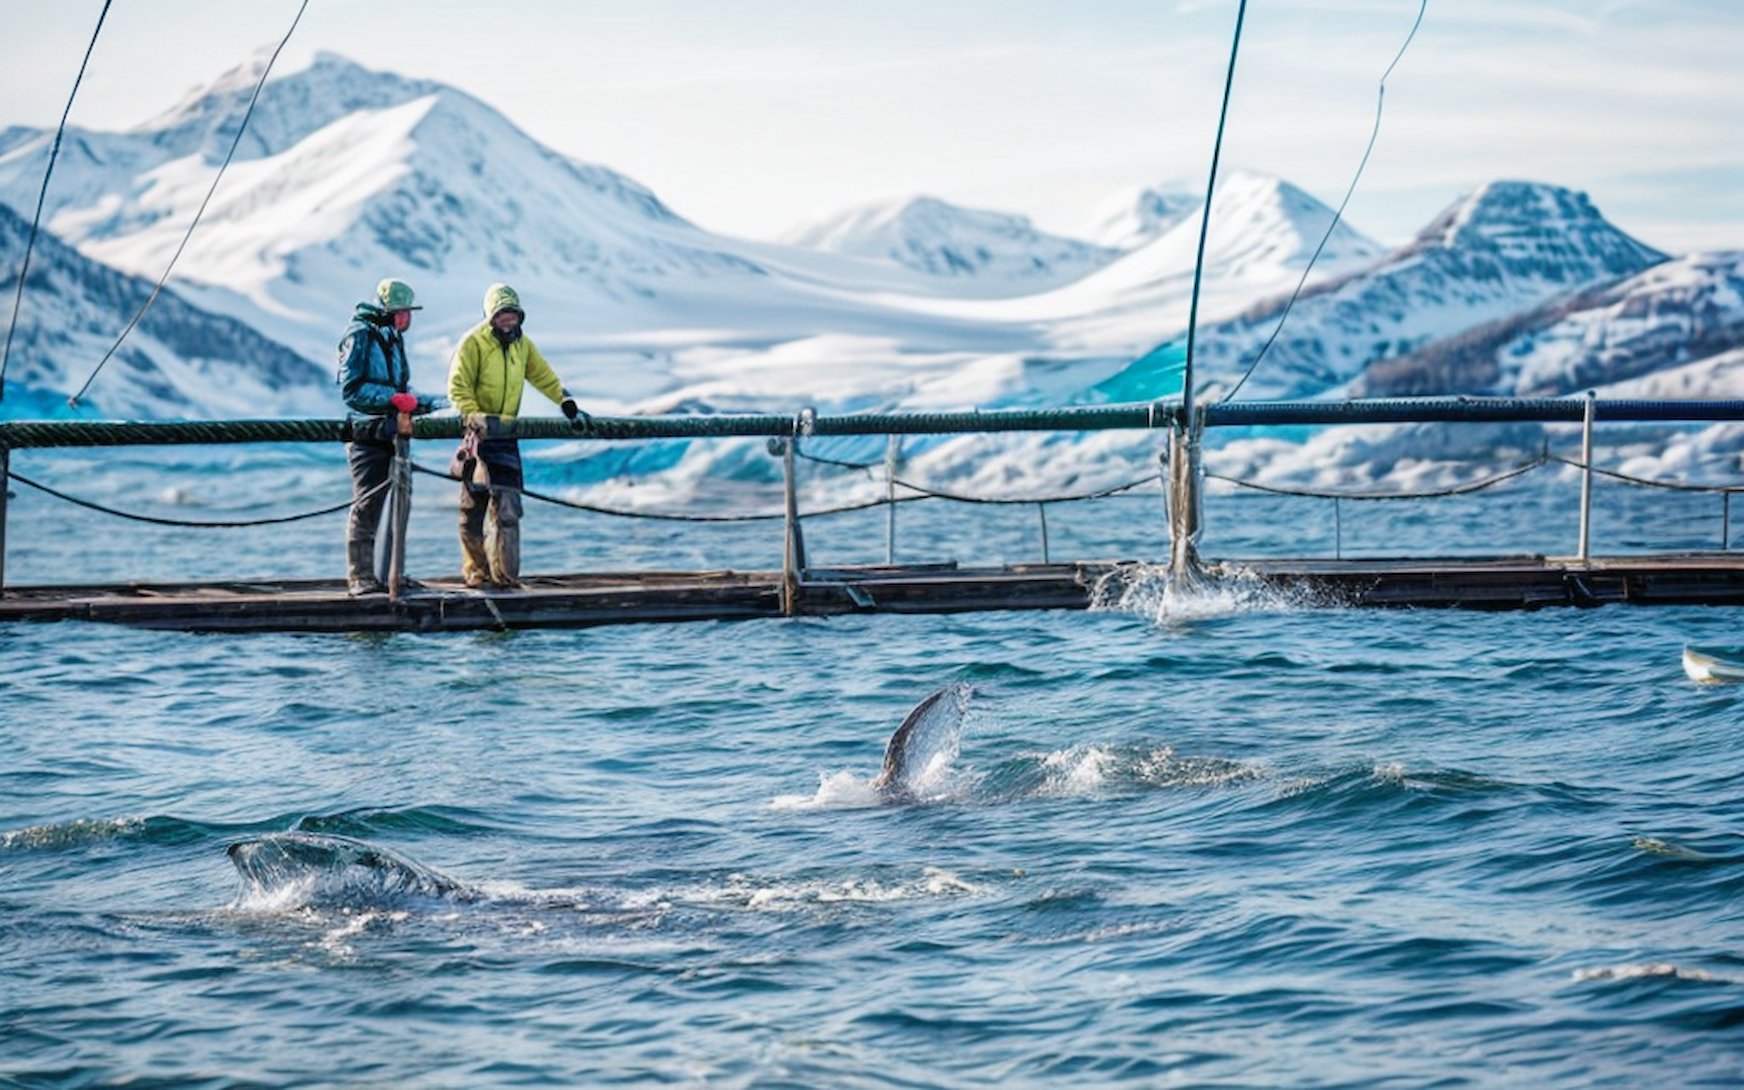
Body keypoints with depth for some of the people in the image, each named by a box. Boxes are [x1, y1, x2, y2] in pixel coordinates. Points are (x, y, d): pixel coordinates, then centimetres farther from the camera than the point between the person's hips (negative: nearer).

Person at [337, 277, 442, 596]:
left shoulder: (393, 338, 18)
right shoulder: (360, 336, -9)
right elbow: (352, 390, -17)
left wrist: (439, 404, 17)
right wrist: (393, 399, -24)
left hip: (390, 435, 8)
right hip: (367, 435, -8)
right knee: (366, 506, -8)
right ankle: (360, 577, -6)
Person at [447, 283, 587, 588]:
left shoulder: (522, 344, 10)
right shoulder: (473, 343, -9)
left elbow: (544, 377, 19)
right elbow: (458, 386, -13)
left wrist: (568, 405, 10)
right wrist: (472, 415, -27)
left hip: (506, 434, 4)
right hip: (478, 433, -4)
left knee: (507, 505, -4)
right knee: (474, 505, 1)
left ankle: (505, 571, -4)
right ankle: (476, 568, 10)